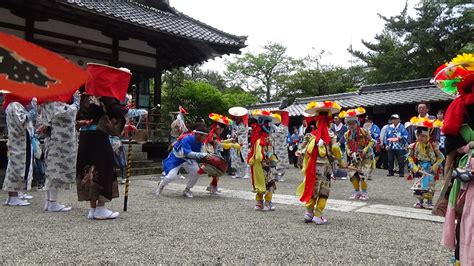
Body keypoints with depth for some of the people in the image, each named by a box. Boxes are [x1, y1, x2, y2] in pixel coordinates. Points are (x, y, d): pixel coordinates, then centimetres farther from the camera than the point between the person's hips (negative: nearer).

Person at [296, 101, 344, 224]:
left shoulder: (311, 135, -1)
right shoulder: (331, 135, -6)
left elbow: (302, 150, -3)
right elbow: (335, 149, -17)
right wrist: (340, 161, -2)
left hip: (313, 166, 2)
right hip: (326, 166, -2)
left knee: (312, 189, 16)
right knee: (324, 191, 7)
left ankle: (309, 213, 19)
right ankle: (318, 216, 7)